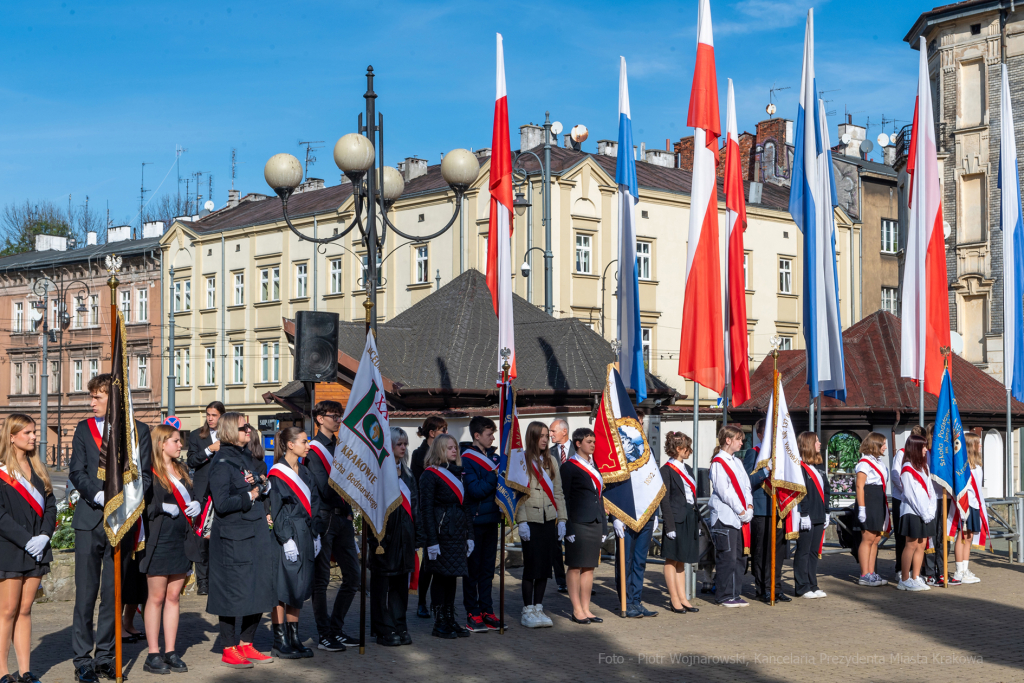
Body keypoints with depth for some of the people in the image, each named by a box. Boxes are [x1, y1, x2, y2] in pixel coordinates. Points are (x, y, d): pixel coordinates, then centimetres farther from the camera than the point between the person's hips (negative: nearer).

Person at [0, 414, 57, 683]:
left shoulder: (37, 467, 14)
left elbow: (50, 505, 11)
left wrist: (44, 535, -4)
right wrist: (25, 540, -16)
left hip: (36, 550, 6)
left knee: (25, 610, 8)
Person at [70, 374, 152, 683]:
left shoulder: (138, 430, 6)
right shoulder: (84, 429, 10)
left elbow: (144, 474, 3)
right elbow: (76, 472, 2)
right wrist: (99, 495, -15)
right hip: (89, 520, 0)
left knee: (113, 593, 5)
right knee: (85, 592, -1)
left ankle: (105, 656, 15)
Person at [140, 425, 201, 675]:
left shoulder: (181, 470, 15)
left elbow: (192, 496, 23)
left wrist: (196, 505, 2)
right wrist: (163, 508, -20)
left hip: (182, 541, 7)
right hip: (159, 539, -7)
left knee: (174, 596, 8)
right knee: (157, 597, -1)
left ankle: (170, 652, 13)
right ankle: (153, 655, 5)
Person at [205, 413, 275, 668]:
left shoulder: (245, 457, 14)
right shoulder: (223, 463, -11)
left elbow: (260, 491, 21)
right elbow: (222, 503, -20)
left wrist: (264, 486, 0)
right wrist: (249, 496, -11)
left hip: (256, 533, 8)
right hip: (233, 537, -8)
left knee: (259, 588, 9)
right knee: (233, 591, -2)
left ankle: (247, 645, 20)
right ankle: (229, 649, 9)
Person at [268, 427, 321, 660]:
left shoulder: (304, 472, 13)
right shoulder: (277, 474, -9)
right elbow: (276, 510, -13)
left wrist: (315, 534, 10)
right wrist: (287, 540, -16)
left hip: (305, 536, 8)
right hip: (287, 537, -7)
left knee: (299, 588, 10)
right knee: (283, 589, -3)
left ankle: (294, 638, 16)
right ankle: (280, 642, 2)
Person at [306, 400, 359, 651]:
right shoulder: (313, 450, -7)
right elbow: (325, 488, -15)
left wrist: (349, 513, 3)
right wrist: (344, 507, -8)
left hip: (343, 518, 7)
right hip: (324, 518, -7)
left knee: (353, 576, 7)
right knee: (321, 579, 0)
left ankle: (336, 628, 19)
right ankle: (323, 635, 7)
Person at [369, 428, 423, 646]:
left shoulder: (407, 473, 15)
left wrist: (417, 535, 11)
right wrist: (375, 537, -19)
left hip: (404, 536, 7)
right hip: (385, 535, -7)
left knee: (401, 583, 11)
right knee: (383, 583, 0)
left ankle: (399, 627, 18)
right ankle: (385, 630, 6)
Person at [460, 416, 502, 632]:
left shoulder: (494, 456, 12)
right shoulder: (466, 459, -9)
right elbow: (475, 490, -18)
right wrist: (495, 476, -17)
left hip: (491, 519, 7)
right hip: (474, 519, -7)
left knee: (488, 567, 11)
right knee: (473, 568, 0)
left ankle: (486, 610, 17)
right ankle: (473, 614, 5)